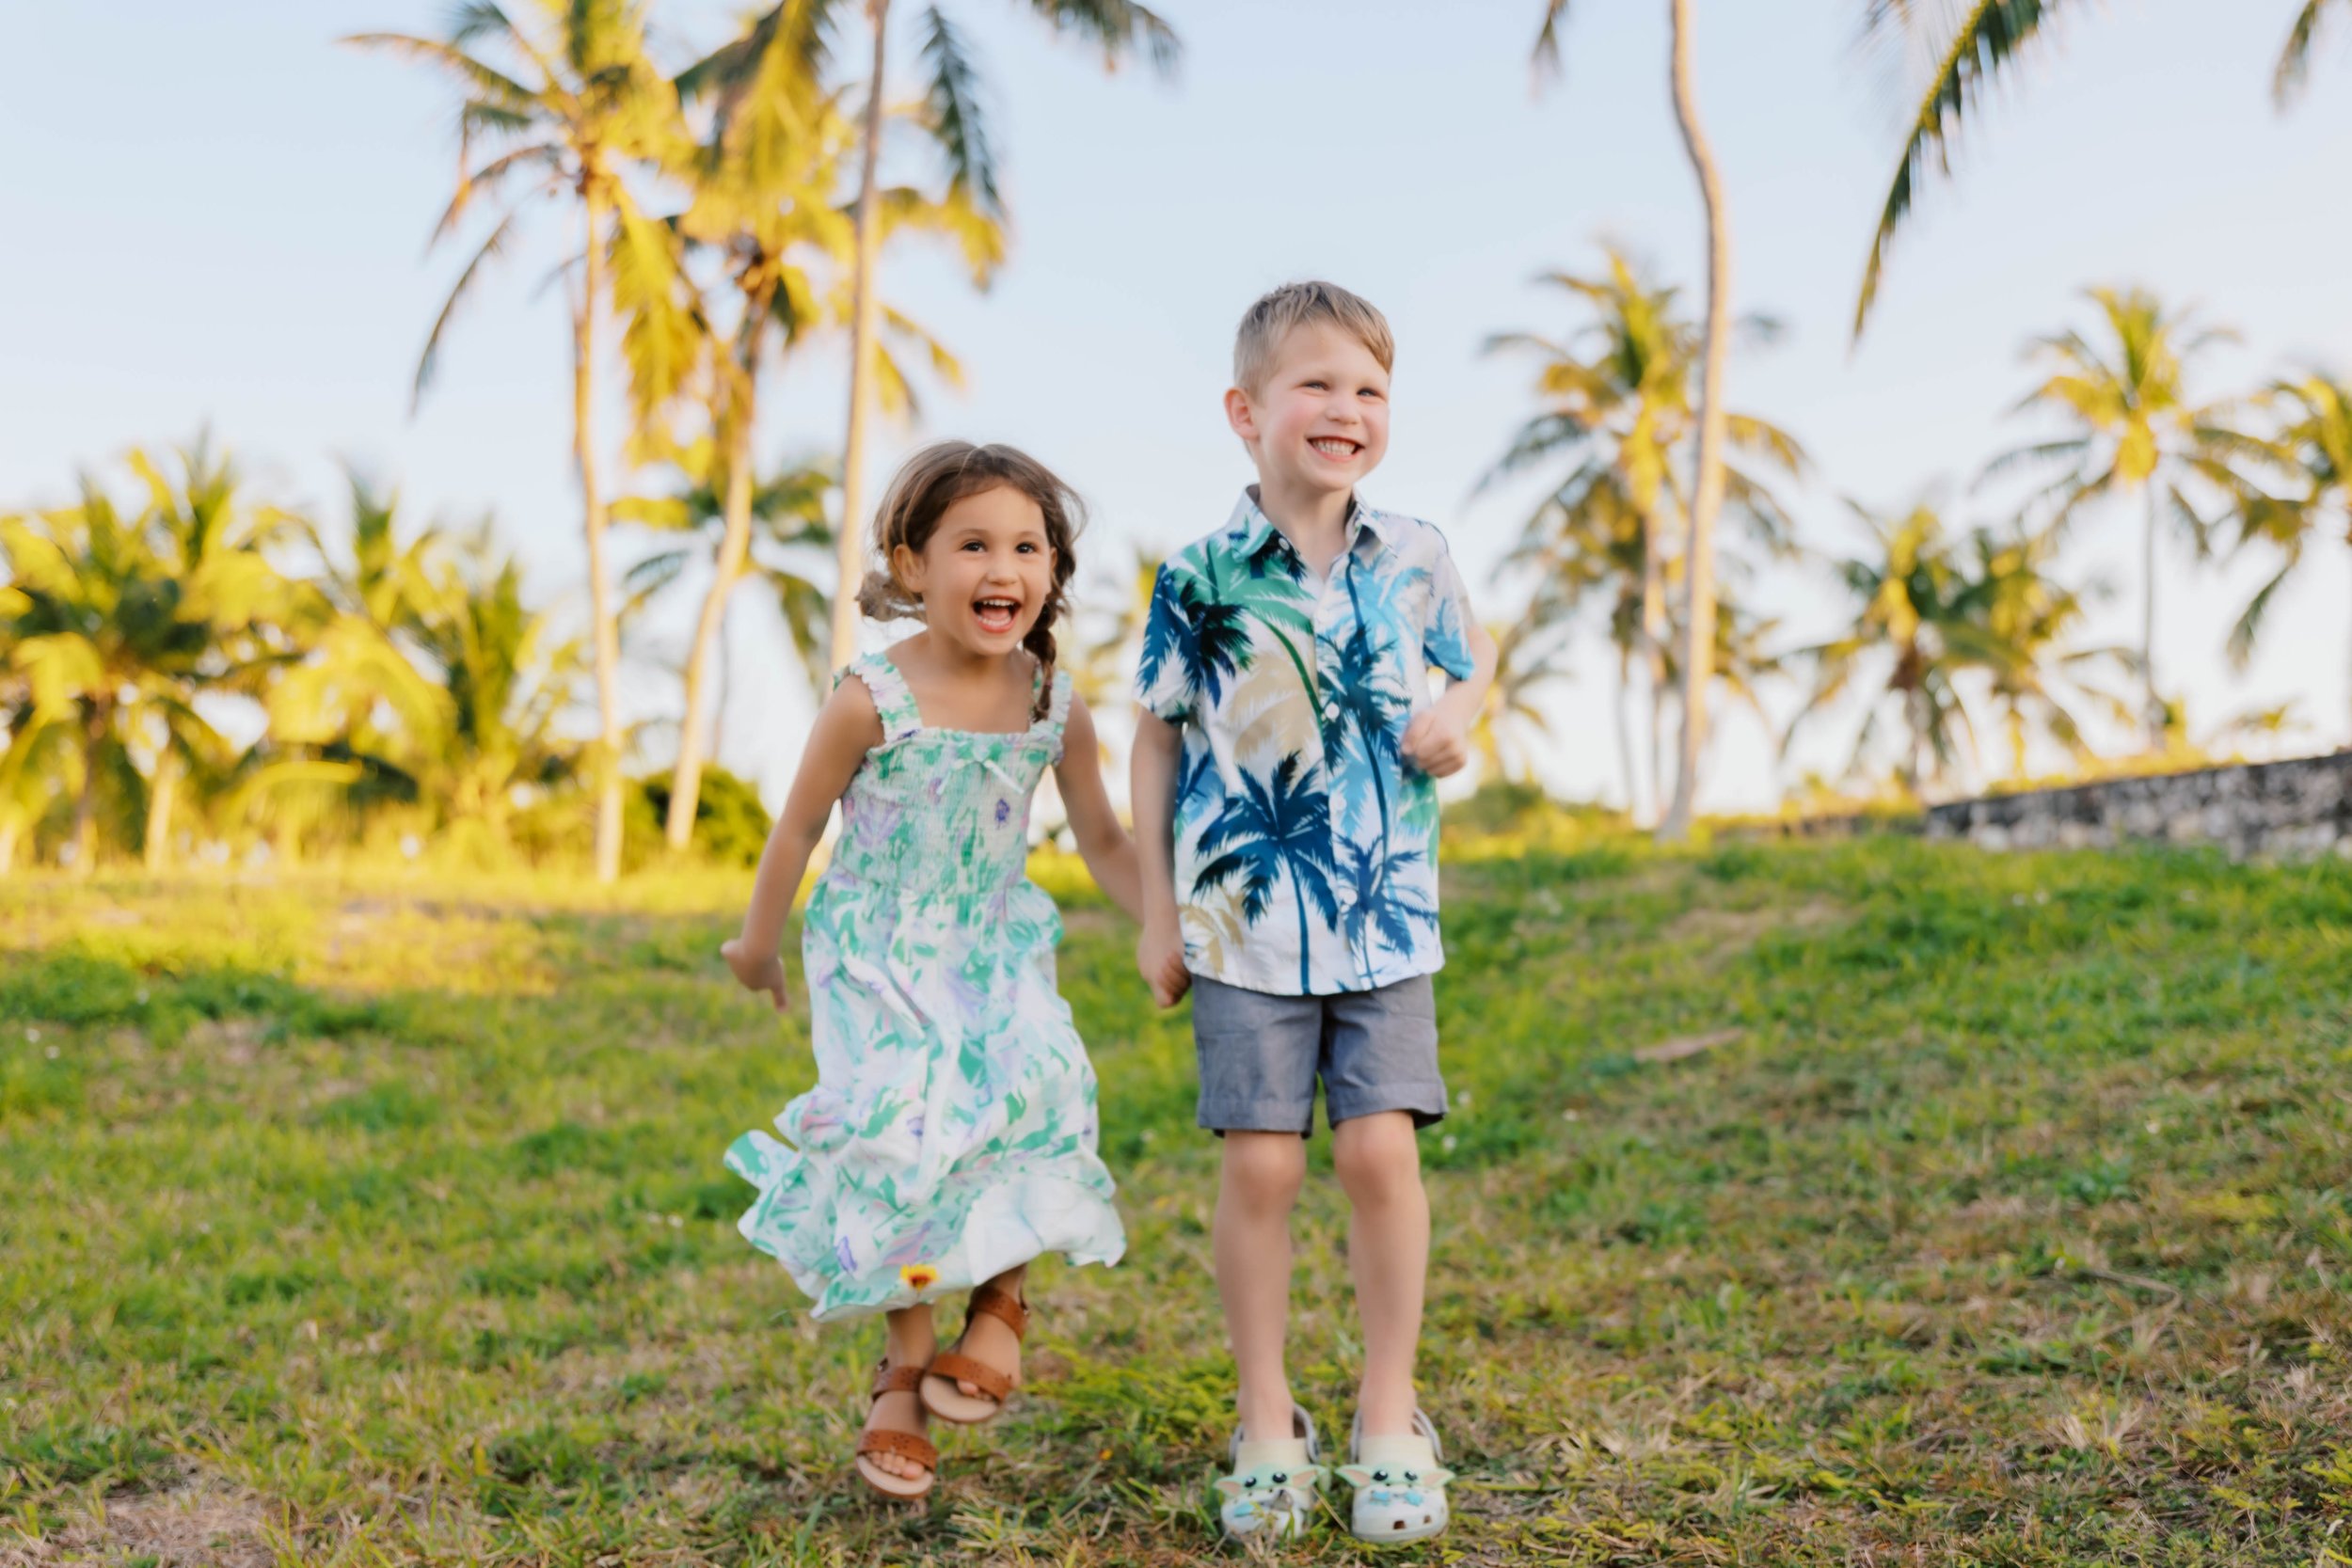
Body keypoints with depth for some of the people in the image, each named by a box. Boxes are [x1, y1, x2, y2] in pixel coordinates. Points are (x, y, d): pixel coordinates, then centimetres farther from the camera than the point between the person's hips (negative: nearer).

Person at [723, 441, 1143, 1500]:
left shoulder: (1056, 709, -6)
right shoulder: (871, 701, -17)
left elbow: (1103, 841, 7)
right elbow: (799, 824, -3)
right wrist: (760, 941, 7)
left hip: (996, 952, 3)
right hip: (880, 961, -2)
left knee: (1034, 1086, -22)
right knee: (902, 1134, -12)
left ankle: (1003, 1300, 3)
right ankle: (905, 1366, 11)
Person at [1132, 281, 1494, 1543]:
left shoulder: (1415, 561, 1)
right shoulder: (1201, 577, -6)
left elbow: (1474, 660, 19)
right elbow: (1158, 740, 2)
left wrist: (1457, 716, -6)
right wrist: (1157, 914, 3)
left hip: (1386, 915, 2)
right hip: (1246, 918, -1)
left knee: (1381, 1149, -2)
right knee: (1260, 1161, 1)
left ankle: (1389, 1416, 17)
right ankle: (1266, 1423, 19)